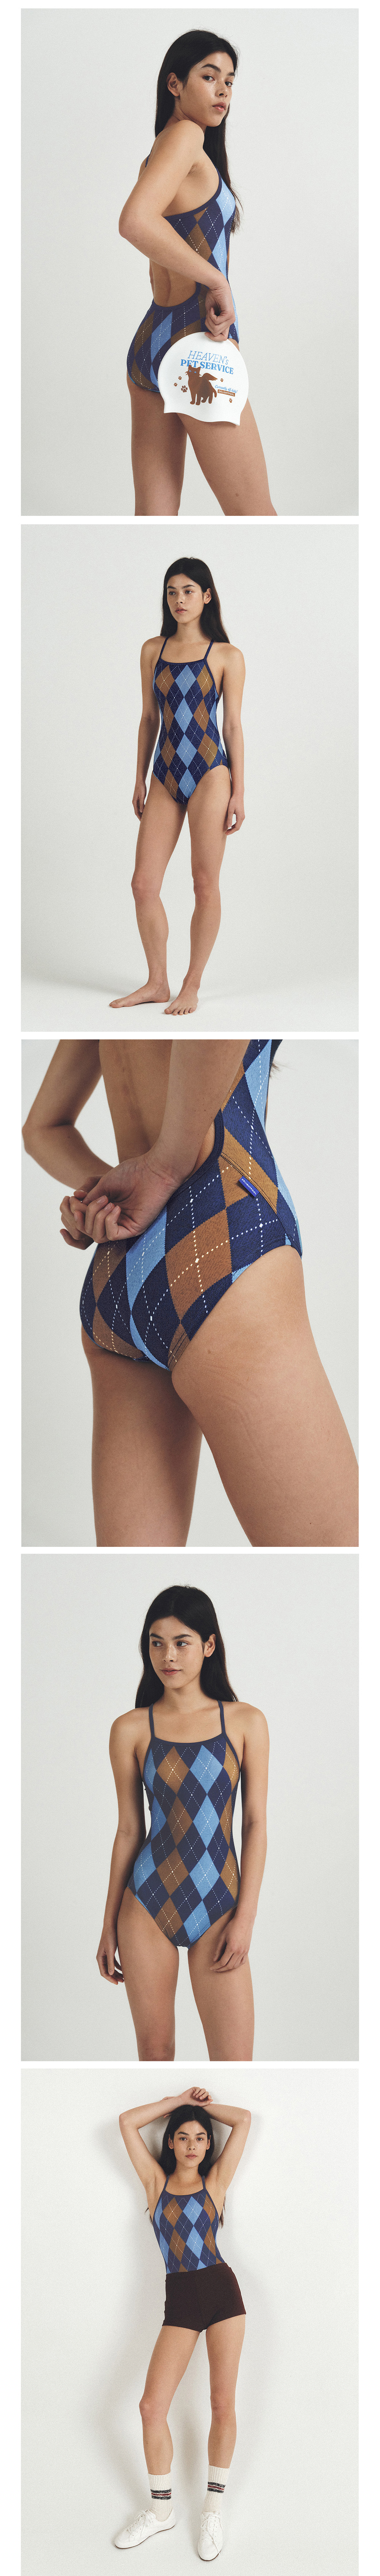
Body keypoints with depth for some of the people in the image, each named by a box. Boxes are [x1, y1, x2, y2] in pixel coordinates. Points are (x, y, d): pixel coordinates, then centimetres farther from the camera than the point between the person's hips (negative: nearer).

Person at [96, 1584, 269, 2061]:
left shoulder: (246, 1722, 1)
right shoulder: (131, 1730, 1)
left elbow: (256, 1825, 1)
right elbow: (129, 1831, 6)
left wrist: (246, 1918, -5)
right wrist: (110, 1926, 8)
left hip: (218, 1908, 0)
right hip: (148, 1903, 1)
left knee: (234, 2061, -5)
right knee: (154, 2050, 6)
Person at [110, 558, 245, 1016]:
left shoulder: (226, 656, 1)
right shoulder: (153, 650, 11)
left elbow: (233, 725, 0)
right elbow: (149, 719, 15)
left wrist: (238, 791, -4)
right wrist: (140, 780, 13)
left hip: (208, 774, -4)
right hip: (165, 776, 4)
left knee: (205, 884, -1)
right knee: (144, 885, 0)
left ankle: (192, 987, 8)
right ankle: (157, 983, 14)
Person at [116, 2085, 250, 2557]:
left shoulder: (216, 2182, 8)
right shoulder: (157, 2181, 10)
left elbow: (244, 2120, 4)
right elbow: (127, 2122, 5)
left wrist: (205, 2104, 16)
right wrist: (180, 2101, 10)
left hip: (221, 2290, -1)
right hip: (180, 2300, 1)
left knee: (223, 2404, 0)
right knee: (152, 2406, -7)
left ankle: (213, 2509, 13)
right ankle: (160, 2510, 9)